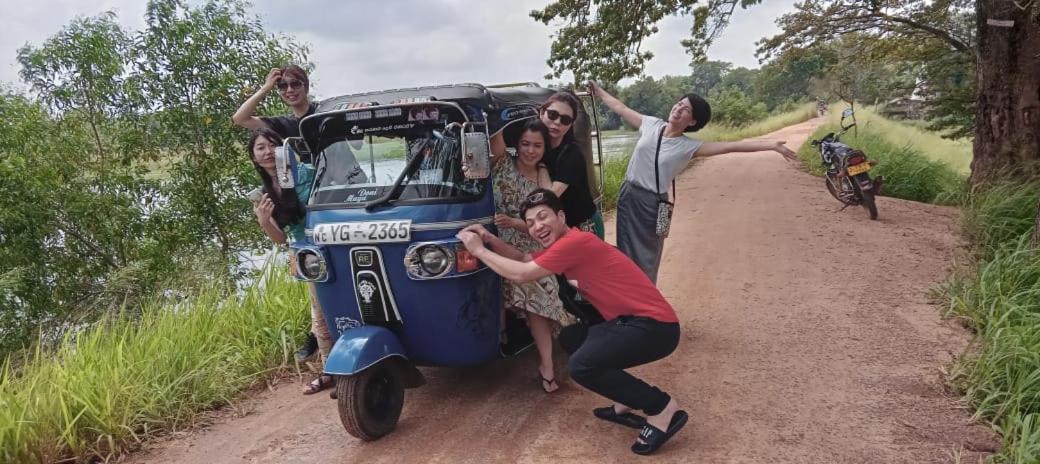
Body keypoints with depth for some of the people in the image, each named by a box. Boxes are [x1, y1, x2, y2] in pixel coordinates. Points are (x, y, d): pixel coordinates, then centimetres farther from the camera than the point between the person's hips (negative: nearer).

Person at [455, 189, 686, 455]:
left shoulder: (575, 242, -18)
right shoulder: (564, 244, 13)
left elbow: (521, 274, -15)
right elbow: (524, 259, 24)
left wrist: (479, 250, -3)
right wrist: (490, 239, 10)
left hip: (656, 325, -10)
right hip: (631, 321, 10)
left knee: (581, 366, -23)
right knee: (570, 338, 20)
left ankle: (663, 408, -9)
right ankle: (626, 403, 17)